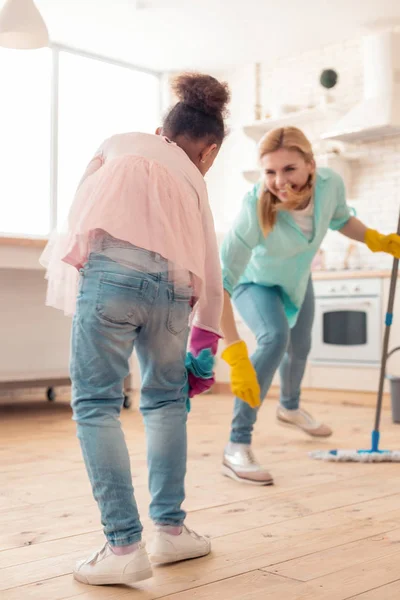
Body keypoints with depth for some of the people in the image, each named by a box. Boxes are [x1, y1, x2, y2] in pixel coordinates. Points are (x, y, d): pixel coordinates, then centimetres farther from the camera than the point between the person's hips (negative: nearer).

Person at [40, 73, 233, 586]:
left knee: (96, 405, 3)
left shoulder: (121, 143, 26)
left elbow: (81, 207, 24)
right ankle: (170, 529, 22)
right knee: (166, 401, 20)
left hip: (111, 270, -2)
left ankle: (124, 545, 1)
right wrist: (204, 345, 36)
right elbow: (211, 274, 27)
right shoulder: (193, 179, 28)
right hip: (172, 288, 3)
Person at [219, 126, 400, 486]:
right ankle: (237, 447, -22)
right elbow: (222, 282, -45)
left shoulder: (331, 183, -30)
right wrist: (236, 352, -50)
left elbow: (341, 219, -5)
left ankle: (290, 408, 57)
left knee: (300, 347, 23)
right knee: (275, 337, -32)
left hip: (297, 278, 5)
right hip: (255, 282, -5)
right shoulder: (254, 211, -44)